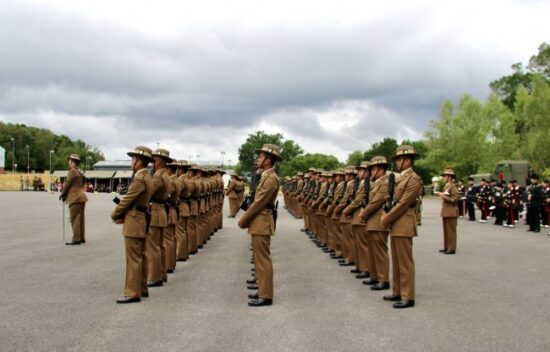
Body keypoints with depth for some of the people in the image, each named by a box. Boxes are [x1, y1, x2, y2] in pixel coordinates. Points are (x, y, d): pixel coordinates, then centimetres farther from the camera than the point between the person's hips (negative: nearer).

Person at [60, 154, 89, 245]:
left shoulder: (72, 171, -12)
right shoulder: (78, 172, 16)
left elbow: (67, 184, -12)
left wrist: (62, 194, 0)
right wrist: (65, 194, 14)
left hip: (75, 198, -9)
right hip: (80, 197, 9)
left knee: (75, 219, -6)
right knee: (80, 219, 12)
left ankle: (76, 239, -5)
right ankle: (82, 238, 17)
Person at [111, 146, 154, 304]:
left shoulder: (139, 179, -18)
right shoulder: (148, 178, 13)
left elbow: (127, 200, -16)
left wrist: (115, 215, -1)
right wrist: (122, 214, 5)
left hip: (134, 222, -10)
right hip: (142, 220, 10)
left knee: (133, 259, -6)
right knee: (141, 257, 14)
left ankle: (133, 293, -2)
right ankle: (142, 289, 21)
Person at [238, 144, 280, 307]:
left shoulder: (271, 178, -17)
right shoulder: (265, 176, 14)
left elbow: (258, 203, -19)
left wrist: (242, 220, -11)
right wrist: (247, 218, 10)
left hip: (262, 223, -10)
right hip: (259, 222, 10)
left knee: (263, 260, -5)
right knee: (260, 260, 15)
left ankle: (266, 296, 0)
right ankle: (263, 291, 23)